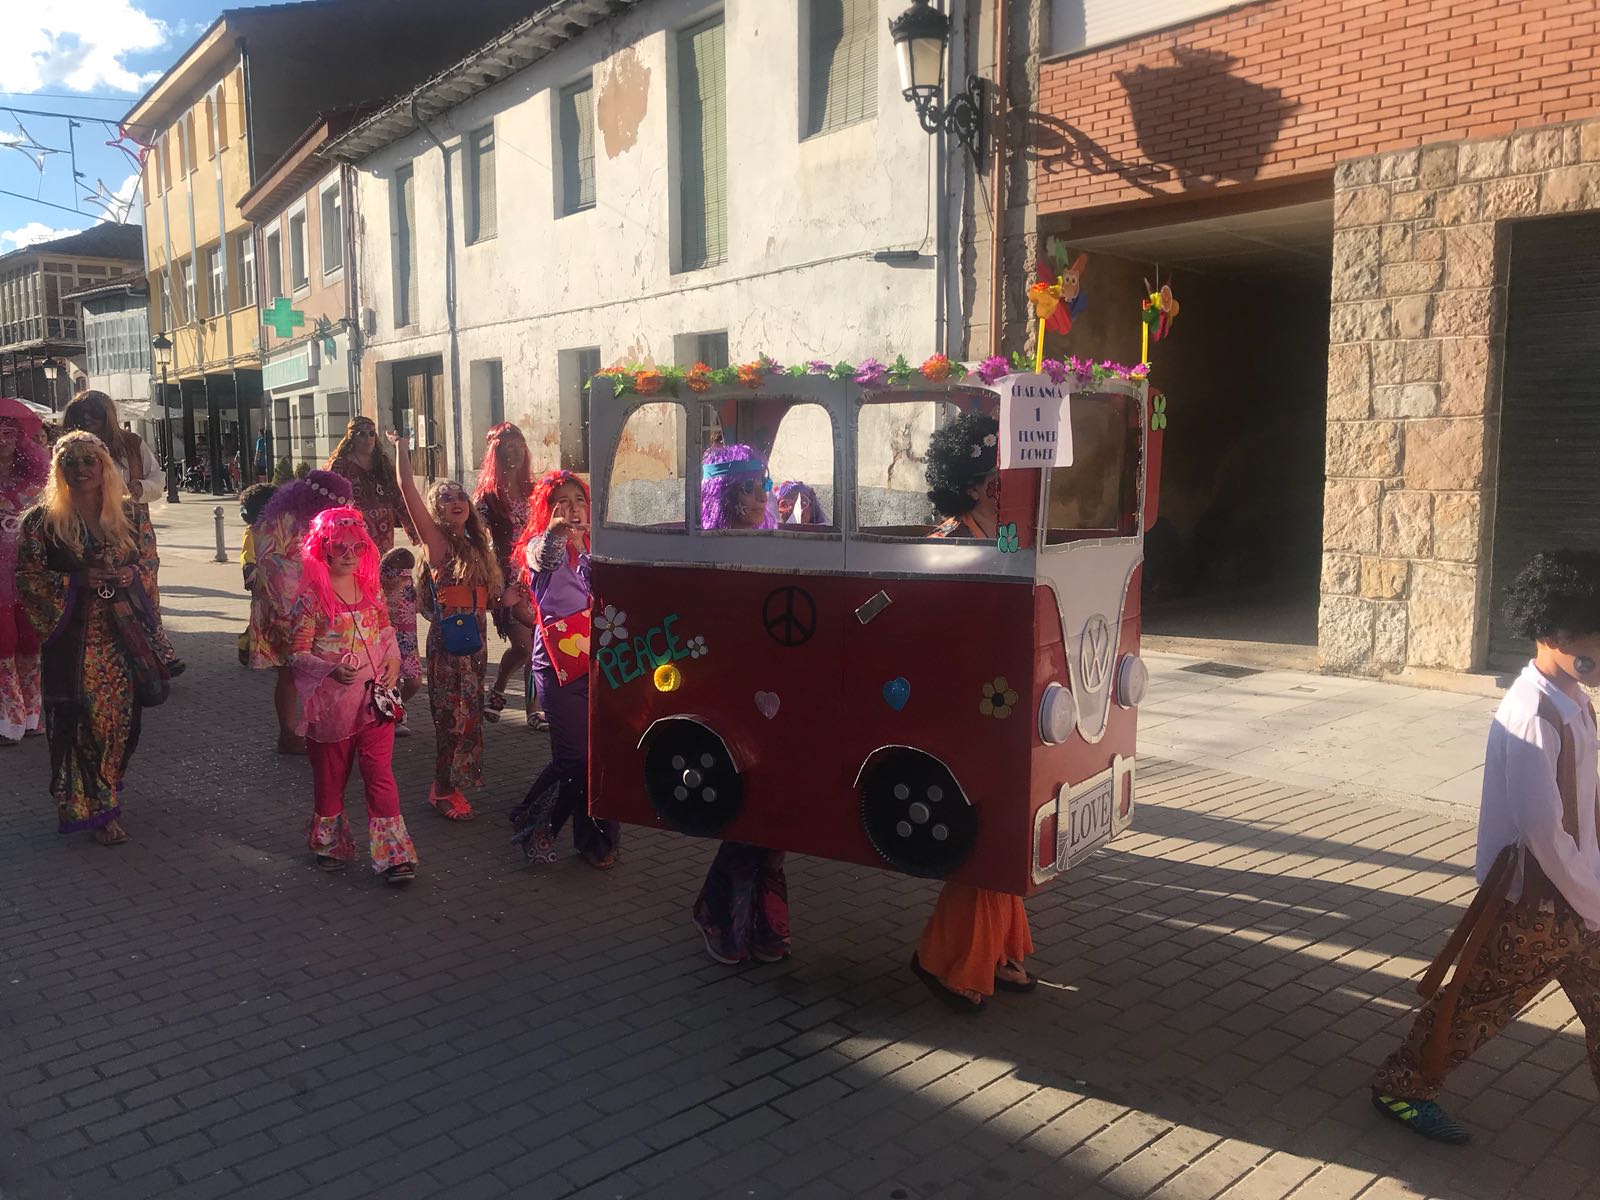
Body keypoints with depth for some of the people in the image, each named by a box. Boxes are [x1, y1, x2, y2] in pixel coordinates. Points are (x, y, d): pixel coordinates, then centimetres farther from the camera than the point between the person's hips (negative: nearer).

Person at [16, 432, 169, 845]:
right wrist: (76, 582, -15)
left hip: (124, 634, 3)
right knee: (82, 722, -2)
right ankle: (95, 810, 11)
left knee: (121, 717, 6)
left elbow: (149, 564, 11)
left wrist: (124, 575, -10)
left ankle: (106, 793, 27)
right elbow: (27, 577, -2)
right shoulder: (43, 519, -2)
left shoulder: (131, 514, 6)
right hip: (73, 637, -2)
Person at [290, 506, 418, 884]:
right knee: (330, 777, 14)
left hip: (374, 697, 3)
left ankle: (394, 854, 4)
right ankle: (330, 846, 33)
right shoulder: (312, 593, -10)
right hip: (331, 699, -3)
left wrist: (393, 659, -1)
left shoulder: (370, 586, 4)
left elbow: (385, 630, 16)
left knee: (380, 775, 0)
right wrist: (331, 670, -28)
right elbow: (299, 651, -12)